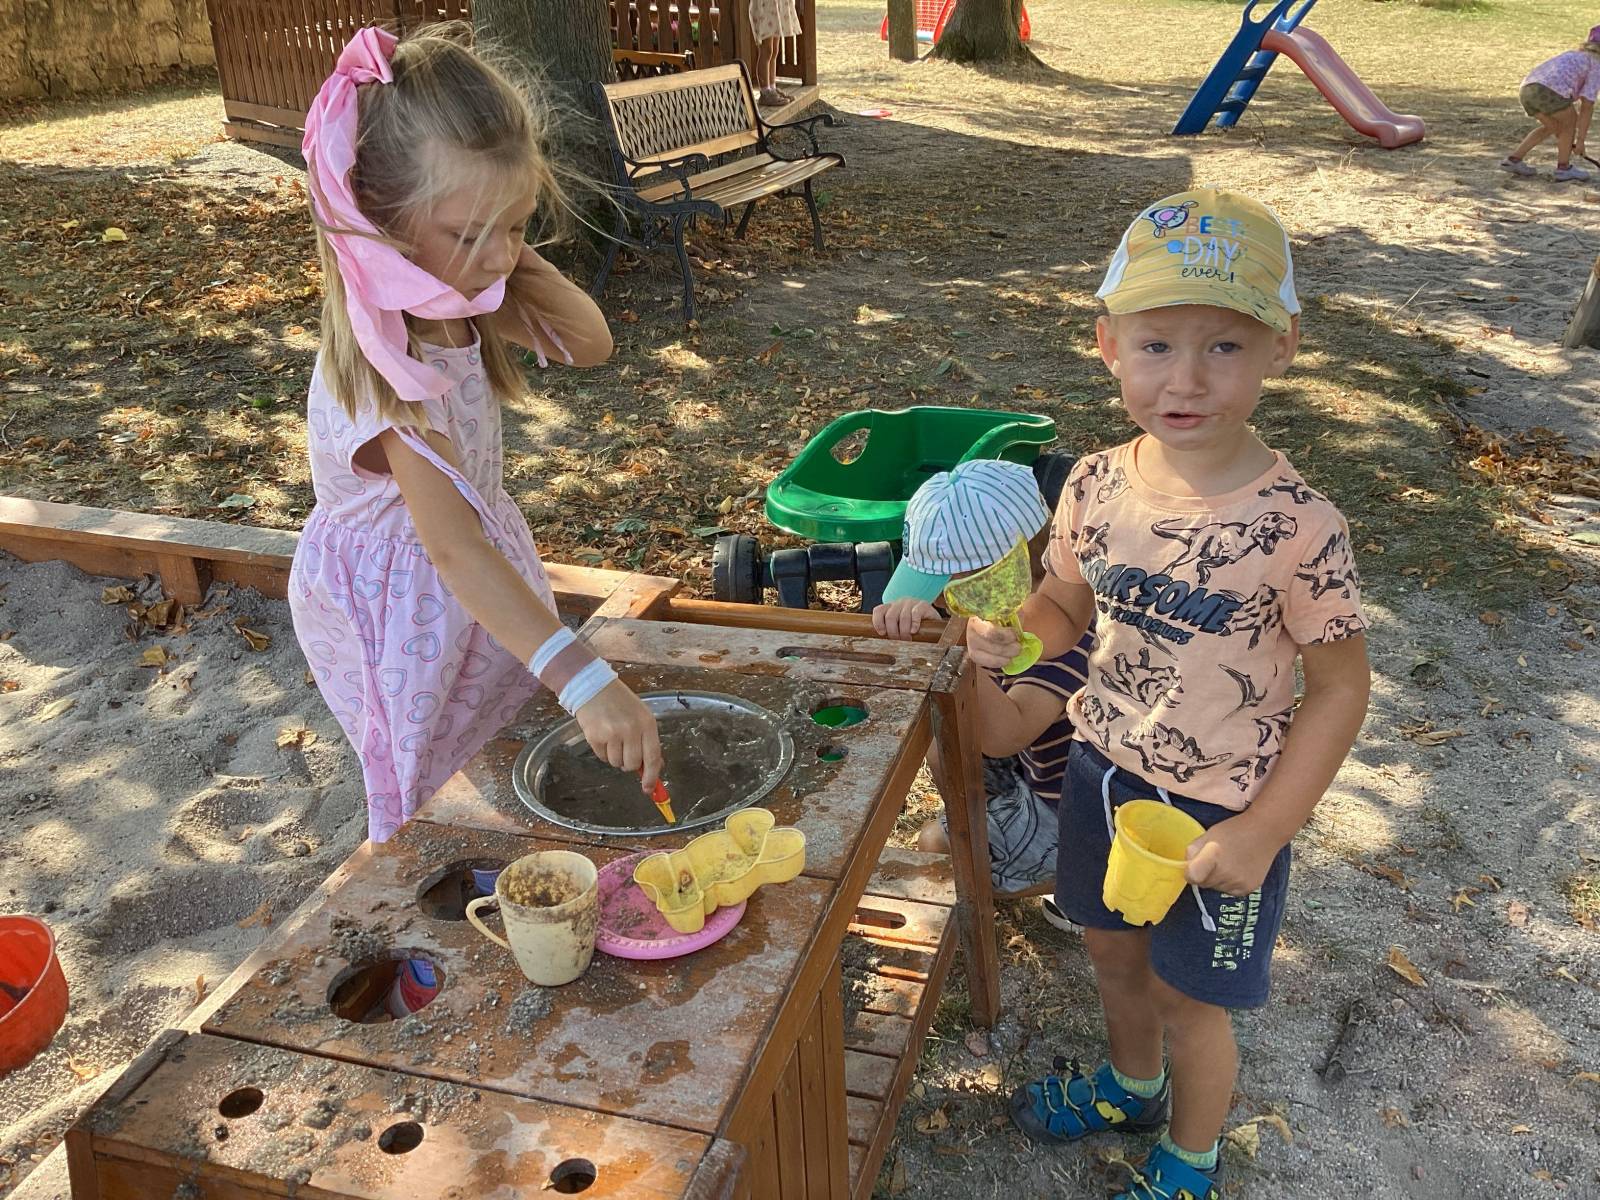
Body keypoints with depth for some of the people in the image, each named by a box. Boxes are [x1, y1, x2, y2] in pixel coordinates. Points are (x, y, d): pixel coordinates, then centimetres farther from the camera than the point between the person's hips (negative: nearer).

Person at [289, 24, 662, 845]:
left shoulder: (451, 294, -11)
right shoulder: (385, 361, -36)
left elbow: (589, 344, -1)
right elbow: (455, 549, -42)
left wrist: (517, 262, -20)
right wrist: (585, 683, -50)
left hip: (481, 578, 8)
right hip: (400, 600, -7)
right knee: (436, 810, 13)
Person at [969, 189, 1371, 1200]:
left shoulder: (1297, 526, -25)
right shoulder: (1095, 487, -11)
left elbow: (1340, 688, -15)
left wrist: (1263, 832, -16)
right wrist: (1012, 634, -17)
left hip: (1221, 811, -4)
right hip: (1103, 772, 5)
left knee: (1190, 997, 16)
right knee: (1114, 950, 27)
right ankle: (1132, 1082, 60)